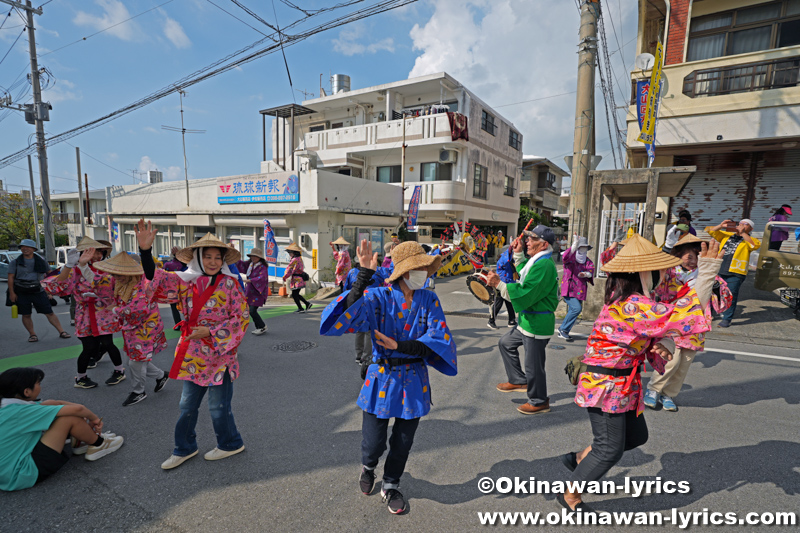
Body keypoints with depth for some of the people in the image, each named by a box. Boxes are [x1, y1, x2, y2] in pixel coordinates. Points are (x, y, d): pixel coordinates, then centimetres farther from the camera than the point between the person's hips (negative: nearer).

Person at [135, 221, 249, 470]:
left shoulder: (230, 283, -10)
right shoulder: (186, 281, 2)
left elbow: (241, 318, -11)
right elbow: (155, 280, -7)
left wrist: (211, 332, -16)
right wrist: (145, 250, -20)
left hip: (219, 353, -4)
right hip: (193, 354, 5)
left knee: (218, 407, 7)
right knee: (187, 405, 17)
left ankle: (231, 444, 31)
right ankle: (184, 449, 38)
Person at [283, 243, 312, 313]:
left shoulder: (295, 260, -18)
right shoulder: (299, 259, 13)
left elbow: (290, 270, -16)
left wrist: (284, 277, -4)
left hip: (297, 280, -10)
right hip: (300, 279, 10)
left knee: (294, 295, -1)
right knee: (296, 294, 18)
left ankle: (300, 308, 4)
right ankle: (307, 304, 18)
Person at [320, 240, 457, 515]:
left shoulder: (429, 300, -5)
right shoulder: (378, 297, -12)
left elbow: (439, 339, -14)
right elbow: (345, 315, -28)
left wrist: (400, 346, -23)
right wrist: (363, 277, -36)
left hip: (414, 380, 3)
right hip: (382, 378, -2)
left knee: (403, 442, 16)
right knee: (374, 443, 8)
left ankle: (391, 486, 46)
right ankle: (368, 467, 47)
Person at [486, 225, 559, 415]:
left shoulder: (543, 265, -23)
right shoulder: (538, 261, 11)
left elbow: (524, 295, -28)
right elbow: (525, 276, 28)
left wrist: (499, 284, -27)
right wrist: (518, 254, 19)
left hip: (537, 323, -11)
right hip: (528, 320, 11)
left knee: (533, 365, 3)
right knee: (506, 343, 20)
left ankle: (539, 402, 24)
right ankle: (518, 381, 33)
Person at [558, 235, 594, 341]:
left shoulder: (588, 261, 14)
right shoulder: (571, 258, -3)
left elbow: (591, 270, -3)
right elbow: (566, 256, -28)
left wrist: (586, 274, -26)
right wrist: (575, 243, -39)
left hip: (580, 291, 6)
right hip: (568, 290, -6)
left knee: (572, 311, 8)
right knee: (576, 308, -20)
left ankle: (563, 331, 22)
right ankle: (563, 329, -4)